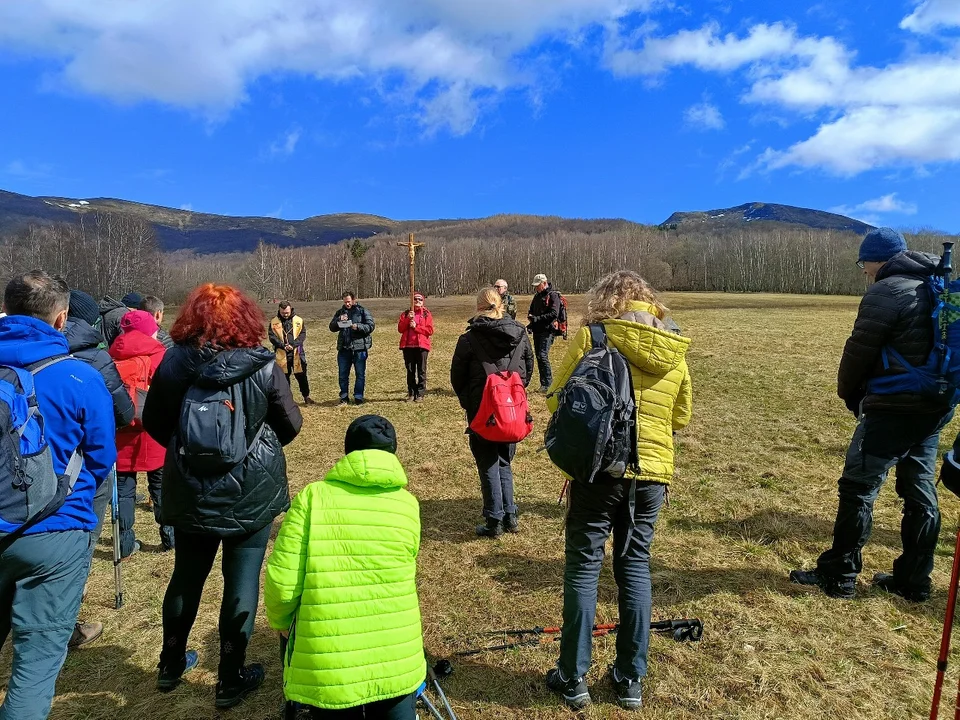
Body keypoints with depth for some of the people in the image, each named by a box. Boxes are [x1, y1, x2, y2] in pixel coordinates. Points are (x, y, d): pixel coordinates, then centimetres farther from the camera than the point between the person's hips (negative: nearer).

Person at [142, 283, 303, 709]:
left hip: (190, 492, 4)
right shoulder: (262, 367, -14)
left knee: (187, 576, 21)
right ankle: (231, 680, 22)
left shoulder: (172, 363, -8)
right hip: (251, 492, -3)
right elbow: (291, 425, -4)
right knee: (242, 582, 9)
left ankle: (171, 665, 41)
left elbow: (153, 423, 5)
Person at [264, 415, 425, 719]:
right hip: (395, 658, 1)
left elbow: (281, 582, -9)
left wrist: (280, 622, 13)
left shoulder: (311, 497, -7)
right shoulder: (408, 505, 0)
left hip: (327, 663, 0)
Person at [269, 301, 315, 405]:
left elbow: (303, 335, -3)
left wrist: (293, 345, -17)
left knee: (301, 376, 4)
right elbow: (272, 337, -3)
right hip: (281, 355, 1)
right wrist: (283, 345, -17)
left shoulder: (299, 320, 3)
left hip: (297, 354, -1)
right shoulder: (274, 322, 3)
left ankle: (306, 396, 16)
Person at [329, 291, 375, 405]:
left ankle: (358, 397, 13)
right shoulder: (340, 312, 12)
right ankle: (344, 397, 19)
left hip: (359, 348, -3)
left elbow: (371, 326, -6)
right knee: (343, 374, 8)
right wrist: (339, 320, -10)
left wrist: (358, 326, -21)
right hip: (343, 348, 4)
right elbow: (332, 328, 9)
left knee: (360, 374, 3)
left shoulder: (363, 311, 0)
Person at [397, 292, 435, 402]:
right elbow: (400, 329, 1)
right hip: (408, 345, 3)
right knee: (410, 371, 8)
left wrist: (416, 326, -12)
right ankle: (411, 393, 15)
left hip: (421, 345, -2)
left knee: (421, 371, -1)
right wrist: (407, 319, -12)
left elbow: (430, 330, -5)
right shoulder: (405, 314, 12)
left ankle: (420, 394, 3)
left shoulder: (427, 314, 5)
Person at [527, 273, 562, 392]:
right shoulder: (537, 296, 17)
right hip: (537, 331, 9)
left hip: (547, 331, -9)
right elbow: (532, 310, 29)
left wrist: (537, 318, -19)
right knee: (538, 356, 10)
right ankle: (543, 384, 18)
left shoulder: (553, 295, -8)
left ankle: (548, 384, -10)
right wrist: (530, 317, 5)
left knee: (542, 356, -17)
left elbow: (554, 314, -18)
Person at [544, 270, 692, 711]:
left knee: (583, 567, 9)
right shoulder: (675, 351, 5)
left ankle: (573, 679, 20)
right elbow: (681, 417, 12)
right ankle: (630, 680, 26)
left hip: (600, 467, -4)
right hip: (652, 472, 4)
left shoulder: (593, 335, -8)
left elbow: (556, 399, -5)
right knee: (635, 567, 16)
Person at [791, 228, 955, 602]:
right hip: (935, 406, 9)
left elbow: (859, 351, -13)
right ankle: (914, 580, 22)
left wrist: (849, 393, 4)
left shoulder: (886, 292, -14)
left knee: (858, 489, -1)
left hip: (894, 409, -9)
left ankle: (838, 576, 7)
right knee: (921, 492, 13)